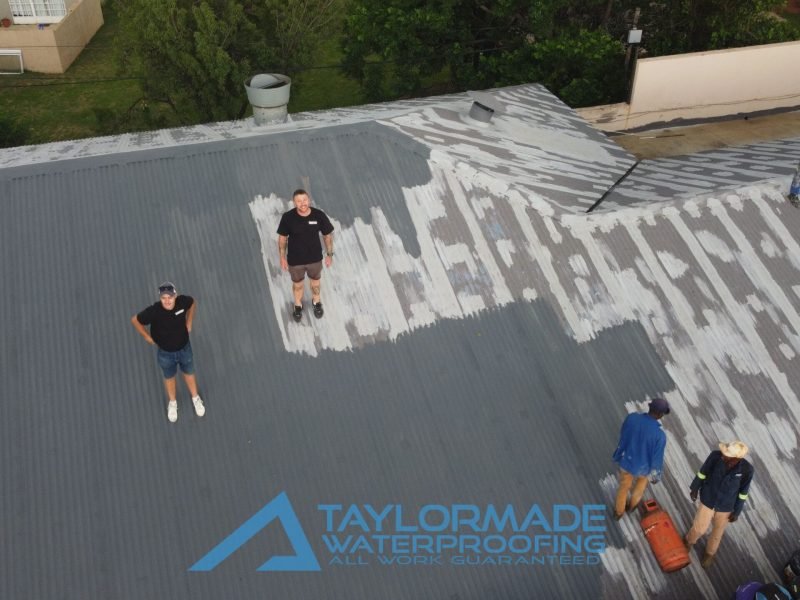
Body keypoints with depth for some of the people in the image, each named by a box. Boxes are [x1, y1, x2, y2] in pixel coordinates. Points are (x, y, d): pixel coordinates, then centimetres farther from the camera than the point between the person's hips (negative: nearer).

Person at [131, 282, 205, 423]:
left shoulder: (183, 301, -27)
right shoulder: (154, 311, -34)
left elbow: (193, 303, -1)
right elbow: (135, 320, -16)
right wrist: (147, 336, -8)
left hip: (184, 348, 2)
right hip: (166, 353, -1)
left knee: (189, 373, 26)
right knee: (169, 377, 25)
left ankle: (195, 398, 54)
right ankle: (172, 402, 53)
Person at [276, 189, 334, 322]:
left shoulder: (319, 215, -23)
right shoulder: (287, 217, -25)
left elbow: (327, 235, -8)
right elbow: (282, 237, -9)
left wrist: (329, 254, -2)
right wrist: (282, 257, -3)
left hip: (315, 258, 1)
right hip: (295, 260, -1)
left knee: (315, 281, 28)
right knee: (297, 283, 25)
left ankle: (316, 302, 57)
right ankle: (298, 305, 54)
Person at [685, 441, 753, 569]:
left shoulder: (747, 469, -30)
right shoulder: (716, 456, -31)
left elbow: (743, 492, -13)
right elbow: (703, 472, -10)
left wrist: (737, 512, -3)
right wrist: (694, 488, 3)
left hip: (726, 506, 0)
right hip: (707, 499, 0)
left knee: (718, 531, 23)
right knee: (700, 528, 17)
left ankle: (710, 553, 53)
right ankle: (689, 541, 52)